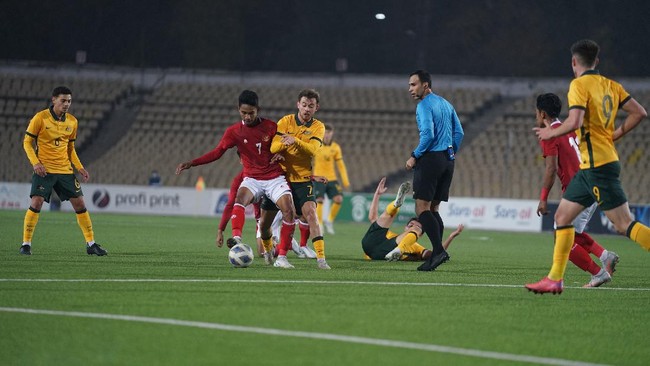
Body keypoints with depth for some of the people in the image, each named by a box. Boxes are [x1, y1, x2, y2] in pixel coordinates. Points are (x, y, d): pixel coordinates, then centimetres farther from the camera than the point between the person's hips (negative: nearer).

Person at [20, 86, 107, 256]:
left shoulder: (72, 121, 7)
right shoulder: (40, 118, -8)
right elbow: (27, 142, -3)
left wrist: (80, 168, 6)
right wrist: (35, 163, -16)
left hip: (65, 170, 5)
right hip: (44, 169, -5)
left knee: (80, 204, 2)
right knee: (36, 203, -16)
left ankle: (91, 244, 11)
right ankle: (26, 244, -5)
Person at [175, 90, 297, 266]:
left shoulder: (271, 127, 0)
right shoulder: (234, 132, 1)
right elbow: (217, 152, 3)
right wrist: (191, 163, -5)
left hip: (275, 178, 0)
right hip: (252, 179, 0)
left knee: (289, 210, -22)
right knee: (240, 198, -33)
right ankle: (237, 238, -51)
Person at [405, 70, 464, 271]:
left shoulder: (424, 106, -10)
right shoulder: (445, 104, 17)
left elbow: (428, 134, -20)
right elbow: (459, 132, 16)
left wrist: (414, 156, -12)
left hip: (430, 158, -9)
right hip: (447, 160, 9)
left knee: (422, 208, -9)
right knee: (433, 209, 12)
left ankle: (438, 250, -21)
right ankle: (437, 253, 5)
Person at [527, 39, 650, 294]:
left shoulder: (579, 85, -10)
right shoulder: (610, 85, 13)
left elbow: (575, 122, -23)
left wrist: (550, 133, -6)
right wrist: (614, 135, 14)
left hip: (597, 165, -9)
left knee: (624, 224, -11)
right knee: (562, 216, 12)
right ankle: (555, 279, 12)